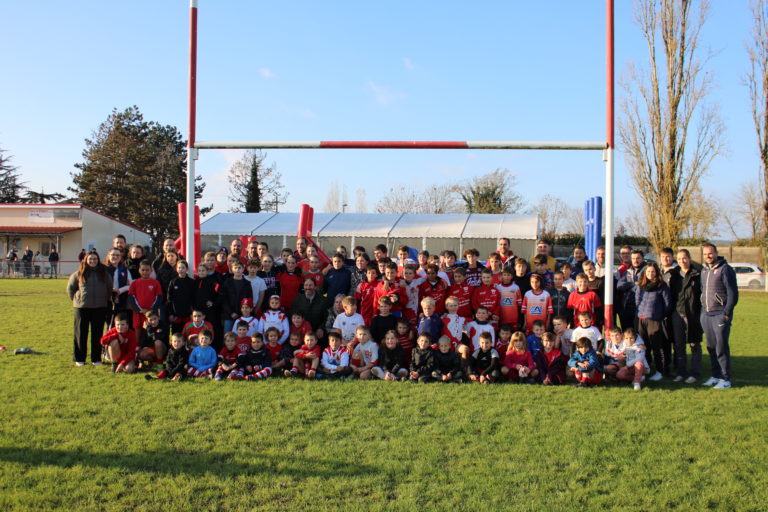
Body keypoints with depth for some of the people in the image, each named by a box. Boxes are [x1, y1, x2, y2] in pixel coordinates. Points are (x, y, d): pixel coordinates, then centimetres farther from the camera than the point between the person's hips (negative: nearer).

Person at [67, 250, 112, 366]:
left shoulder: (104, 274, 5)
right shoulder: (79, 274, 2)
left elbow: (110, 289, 14)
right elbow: (70, 288, 13)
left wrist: (105, 300, 12)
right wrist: (75, 299, 9)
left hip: (99, 308, 1)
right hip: (82, 307, -1)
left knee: (97, 333, 5)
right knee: (81, 333, 5)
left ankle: (96, 358, 14)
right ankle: (79, 359, 14)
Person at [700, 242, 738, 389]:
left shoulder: (725, 269, -9)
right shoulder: (704, 270, 13)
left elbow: (733, 293, -11)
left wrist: (727, 314, -15)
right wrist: (702, 310, 14)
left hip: (720, 314, -7)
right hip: (706, 314, 7)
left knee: (721, 348, -5)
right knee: (711, 347, 10)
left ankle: (726, 379, 2)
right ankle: (715, 376, 19)